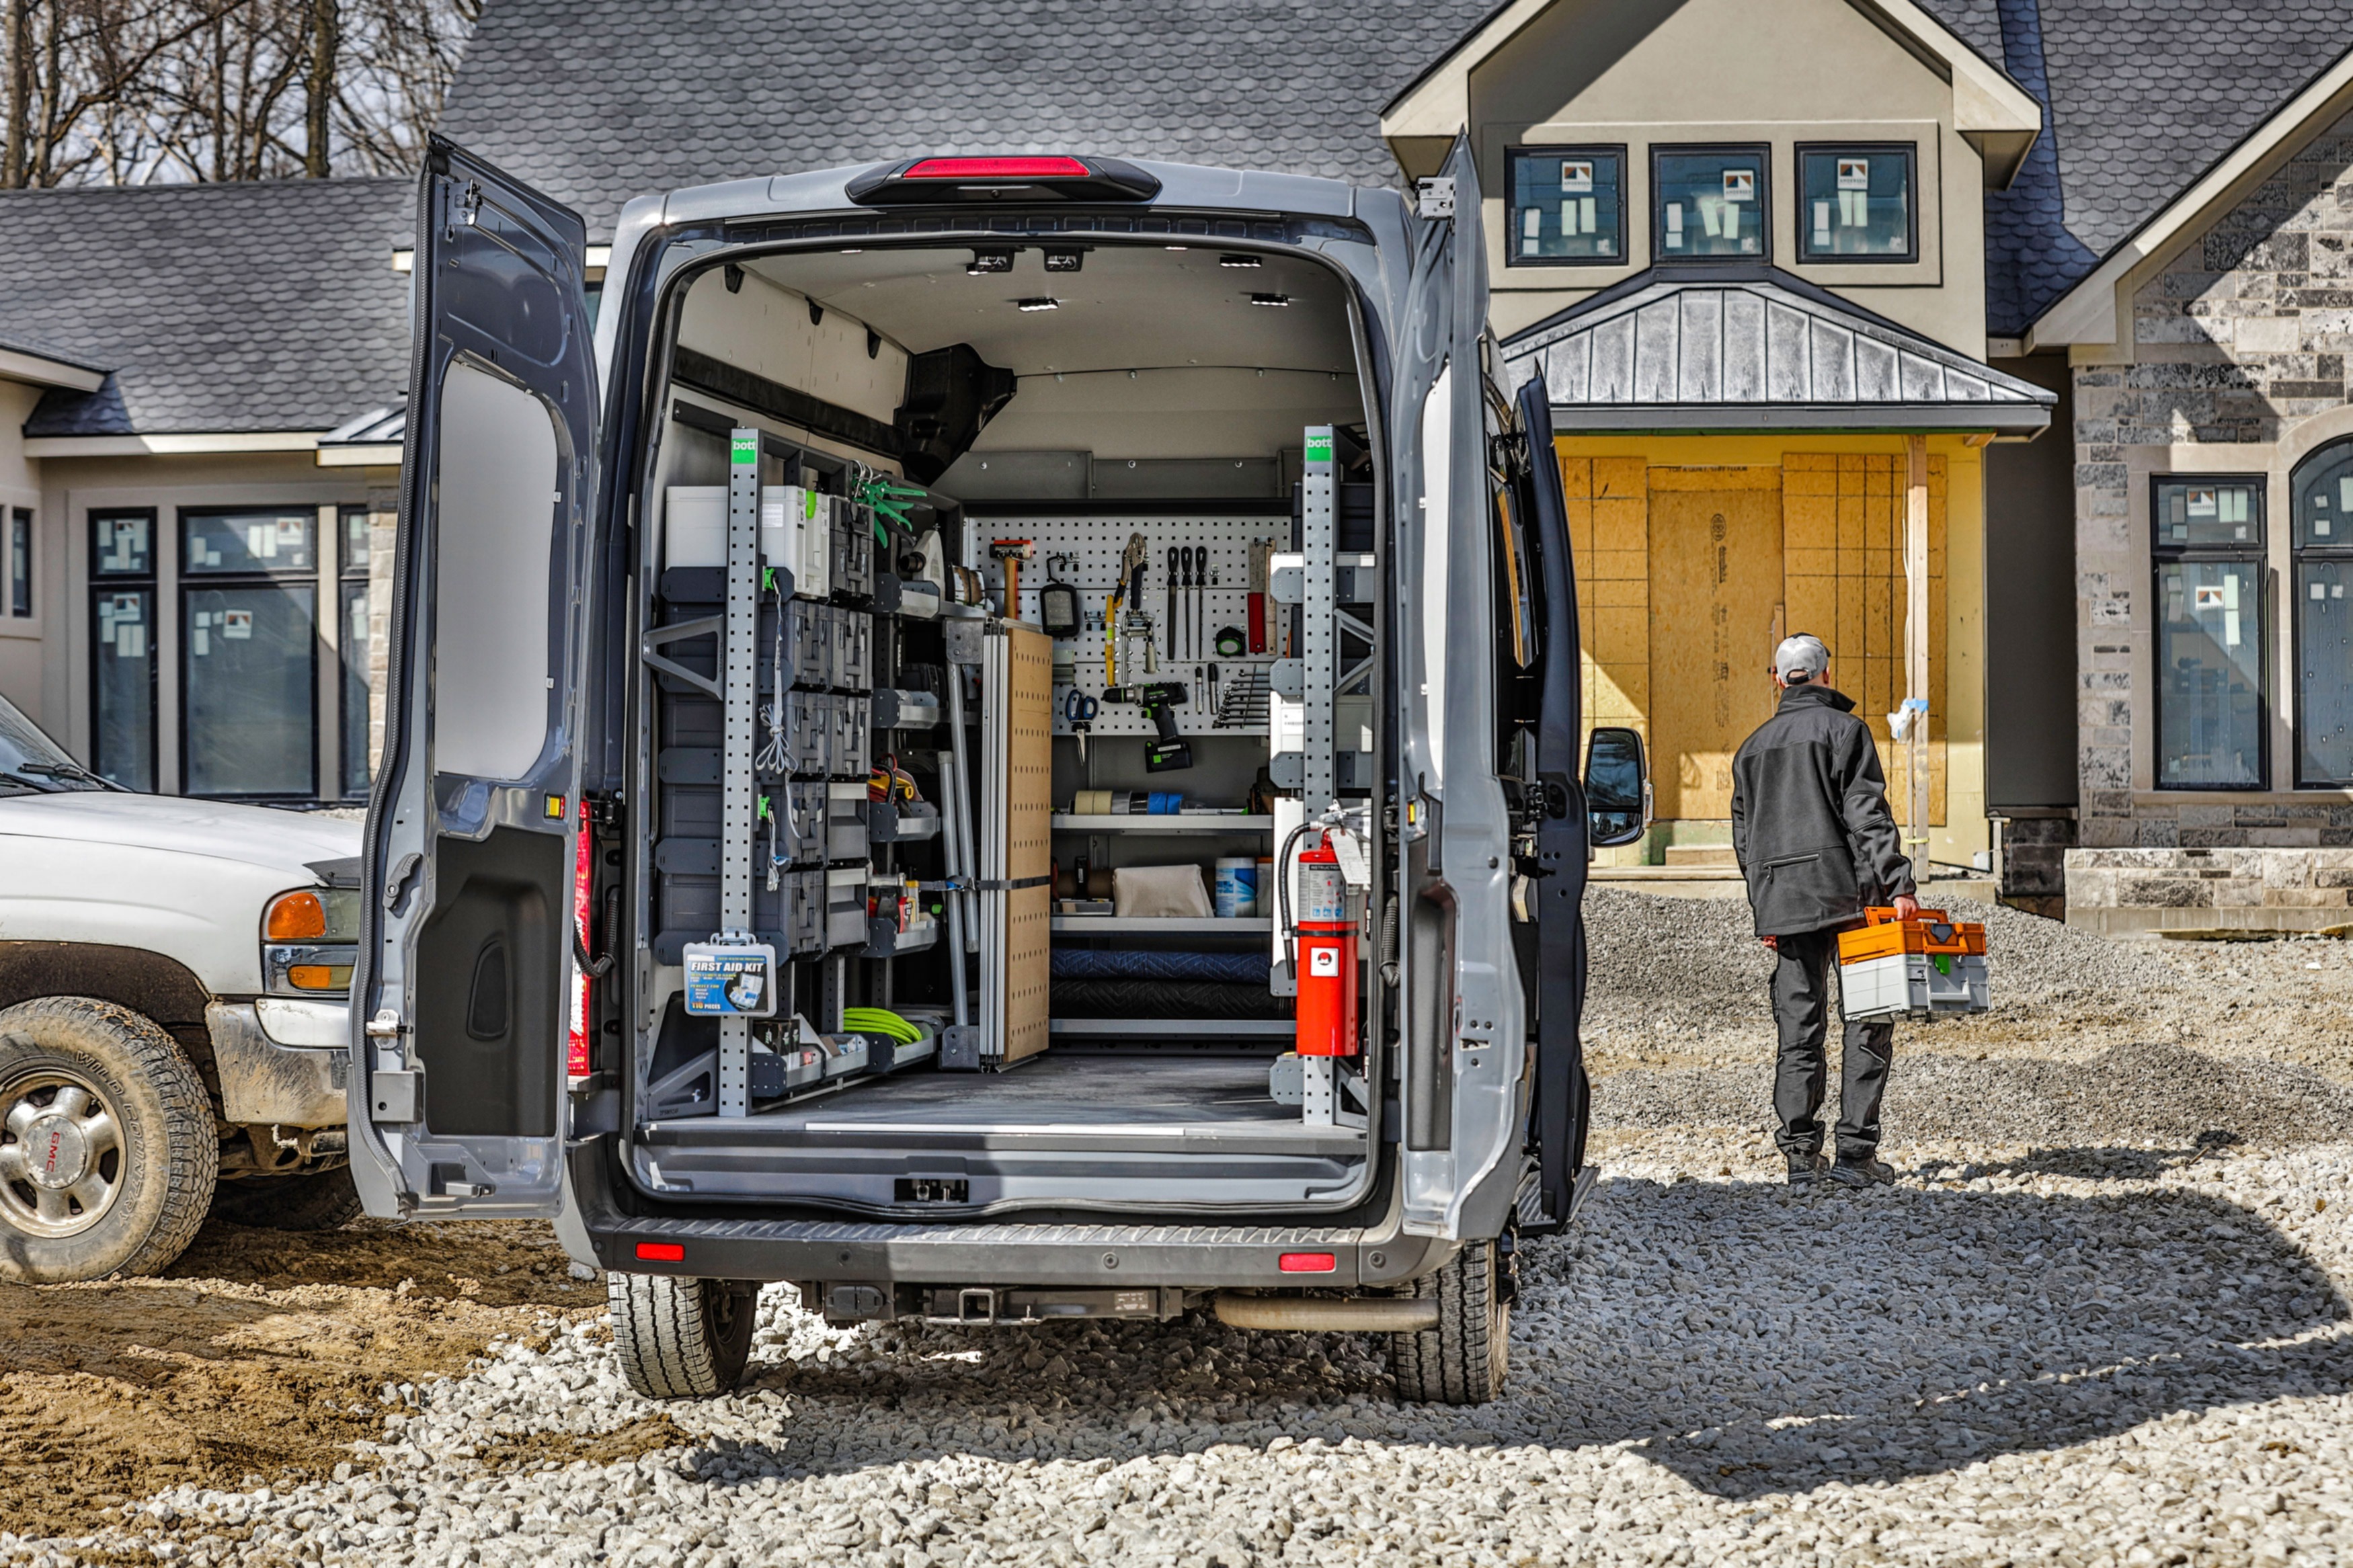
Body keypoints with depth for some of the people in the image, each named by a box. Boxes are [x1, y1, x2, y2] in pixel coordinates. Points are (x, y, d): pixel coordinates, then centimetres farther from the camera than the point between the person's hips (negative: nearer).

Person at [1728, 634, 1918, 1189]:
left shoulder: (1752, 747, 16)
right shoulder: (1843, 729, -1)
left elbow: (1745, 838, 18)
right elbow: (1867, 815, -11)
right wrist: (1898, 884, -14)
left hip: (1782, 903, 5)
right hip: (1846, 892, -5)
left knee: (1799, 1028, 8)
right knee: (1868, 1019, 0)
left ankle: (1802, 1153, 5)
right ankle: (1855, 1150, -5)